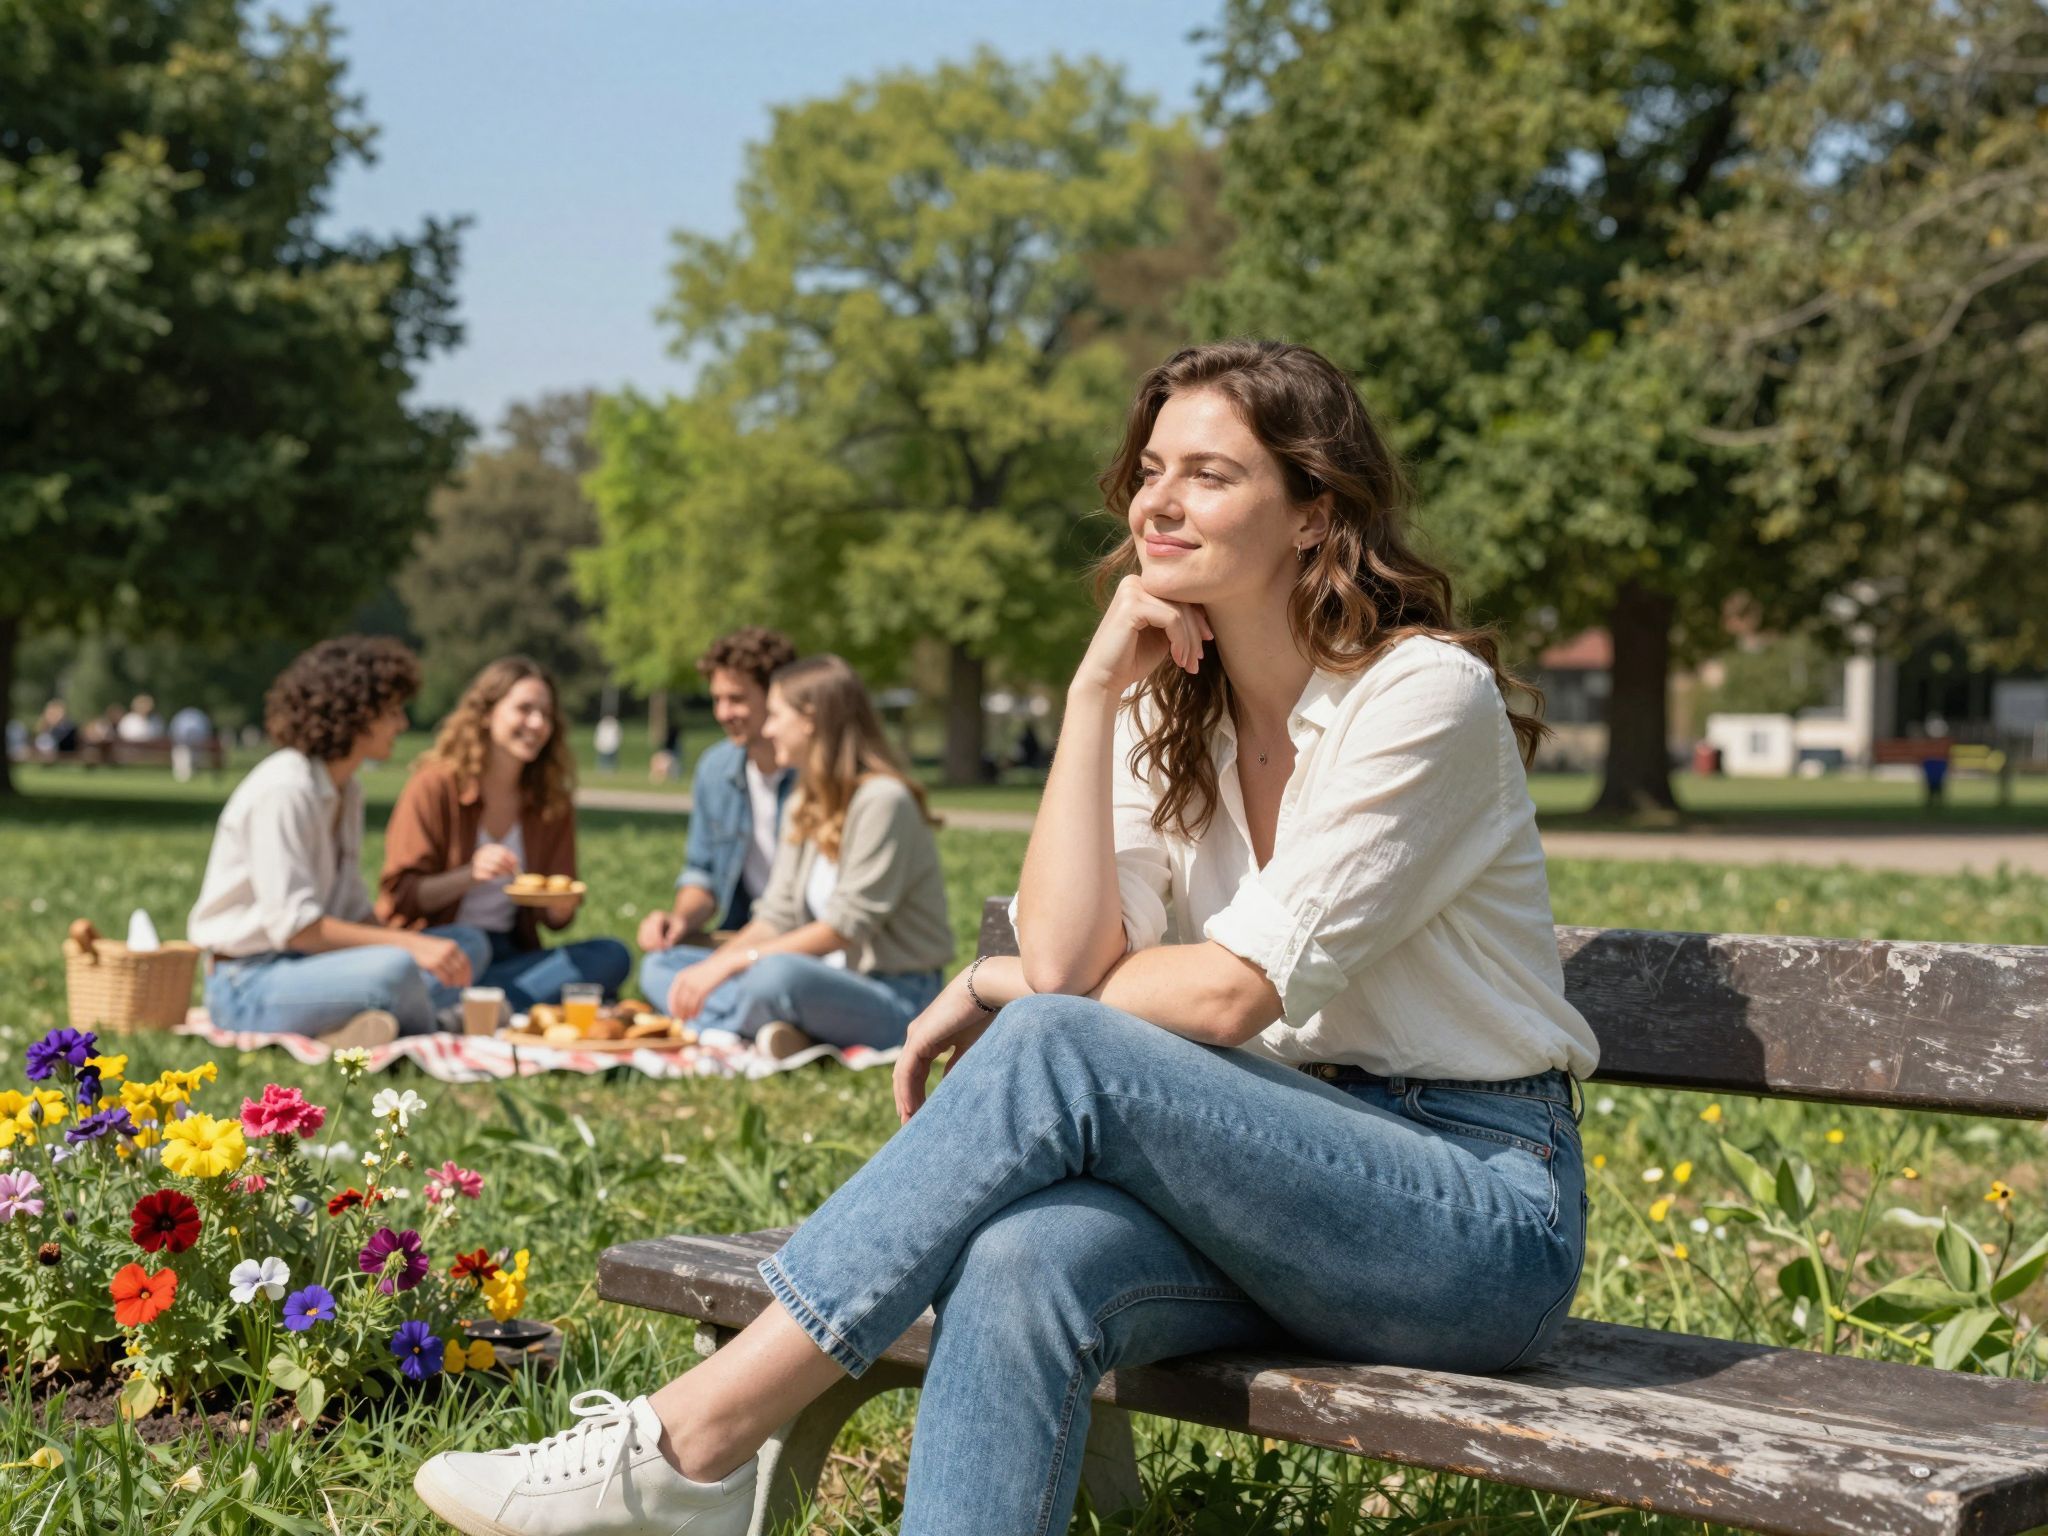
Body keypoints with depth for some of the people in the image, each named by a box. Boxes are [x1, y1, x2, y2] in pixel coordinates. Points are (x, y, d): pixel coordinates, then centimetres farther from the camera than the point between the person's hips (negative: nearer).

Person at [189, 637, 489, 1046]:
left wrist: (414, 946, -6)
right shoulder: (283, 791, -18)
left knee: (469, 944, 4)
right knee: (393, 968, -35)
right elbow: (293, 926, -22)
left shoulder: (346, 792, 12)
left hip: (306, 965, 10)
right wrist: (409, 945, -23)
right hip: (248, 986, -10)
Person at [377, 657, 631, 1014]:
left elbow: (556, 920, 12)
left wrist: (561, 905, -13)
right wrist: (470, 876, -22)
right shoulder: (435, 786, -2)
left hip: (510, 953, 6)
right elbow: (399, 897, -6)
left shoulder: (553, 801, 11)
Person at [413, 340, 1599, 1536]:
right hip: (1287, 1180, 5)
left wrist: (1006, 993, -4)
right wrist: (1095, 691, -10)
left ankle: (689, 1439, -24)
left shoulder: (1425, 694, -11)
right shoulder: (1168, 712, 8)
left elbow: (1237, 989, -16)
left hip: (1484, 1206, -5)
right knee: (1025, 1262, -31)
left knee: (1054, 1054, -28)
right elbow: (1068, 954, -10)